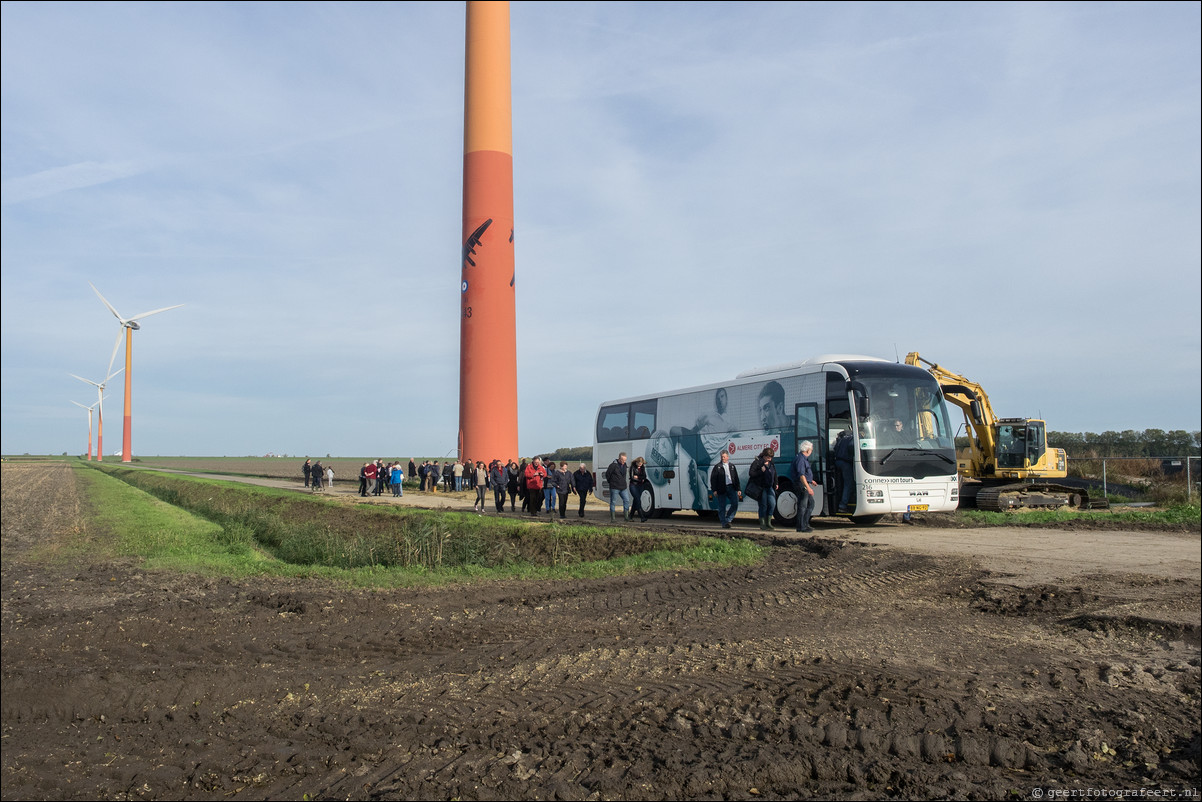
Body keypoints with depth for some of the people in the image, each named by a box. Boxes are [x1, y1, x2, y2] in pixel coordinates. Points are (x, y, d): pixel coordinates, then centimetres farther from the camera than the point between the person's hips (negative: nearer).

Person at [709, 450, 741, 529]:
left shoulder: (732, 466, 16)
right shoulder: (717, 467, 3)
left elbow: (736, 478, 19)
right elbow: (713, 479, 0)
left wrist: (738, 489, 12)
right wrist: (714, 490, -7)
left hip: (731, 488, 3)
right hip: (721, 489, -3)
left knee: (735, 504, -7)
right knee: (722, 507, 0)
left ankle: (728, 519, 8)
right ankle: (724, 523, 8)